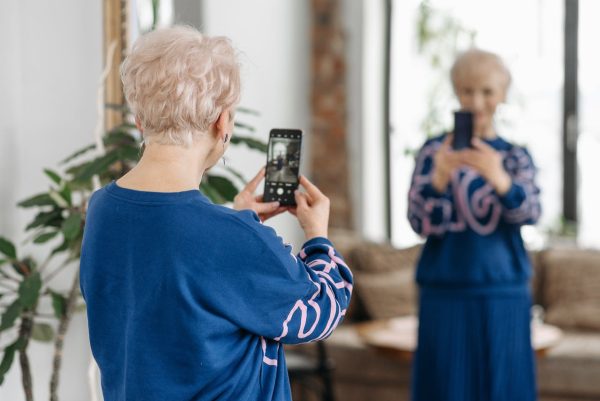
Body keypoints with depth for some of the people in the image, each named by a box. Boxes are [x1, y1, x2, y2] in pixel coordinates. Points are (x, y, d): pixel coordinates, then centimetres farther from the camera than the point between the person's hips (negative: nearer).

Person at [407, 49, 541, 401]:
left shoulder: (516, 157, 7)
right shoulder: (435, 150, 2)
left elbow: (530, 213, -12)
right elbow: (421, 224, -7)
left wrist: (498, 178, -32)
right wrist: (440, 177, -26)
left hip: (505, 296, 2)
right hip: (446, 294, -1)